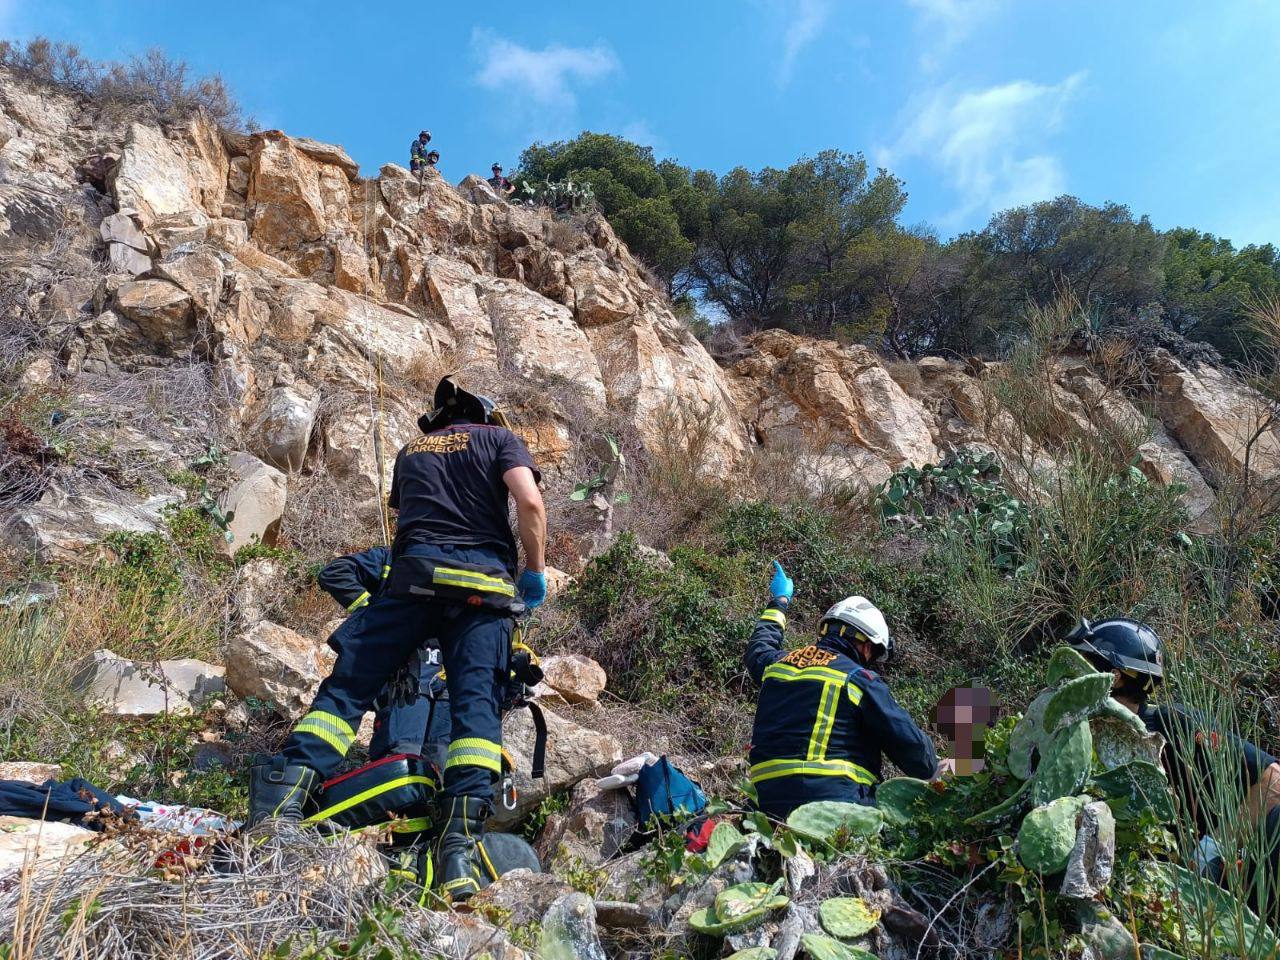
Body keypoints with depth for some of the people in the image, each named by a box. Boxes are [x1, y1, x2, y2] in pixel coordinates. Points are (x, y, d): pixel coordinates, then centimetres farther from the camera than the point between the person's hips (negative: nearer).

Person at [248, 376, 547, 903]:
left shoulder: (410, 450, 30)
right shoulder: (500, 438, 18)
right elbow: (530, 504, 1)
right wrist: (536, 571, 10)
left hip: (414, 572, 2)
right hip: (484, 580, -2)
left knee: (349, 683, 2)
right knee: (477, 704, -8)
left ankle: (280, 798, -15)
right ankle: (461, 845, -21)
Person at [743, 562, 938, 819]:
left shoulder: (777, 663, 18)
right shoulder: (861, 679, 3)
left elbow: (758, 650, 43)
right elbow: (909, 742, 2)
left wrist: (778, 603, 57)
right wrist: (931, 772, 23)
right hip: (834, 796, -5)